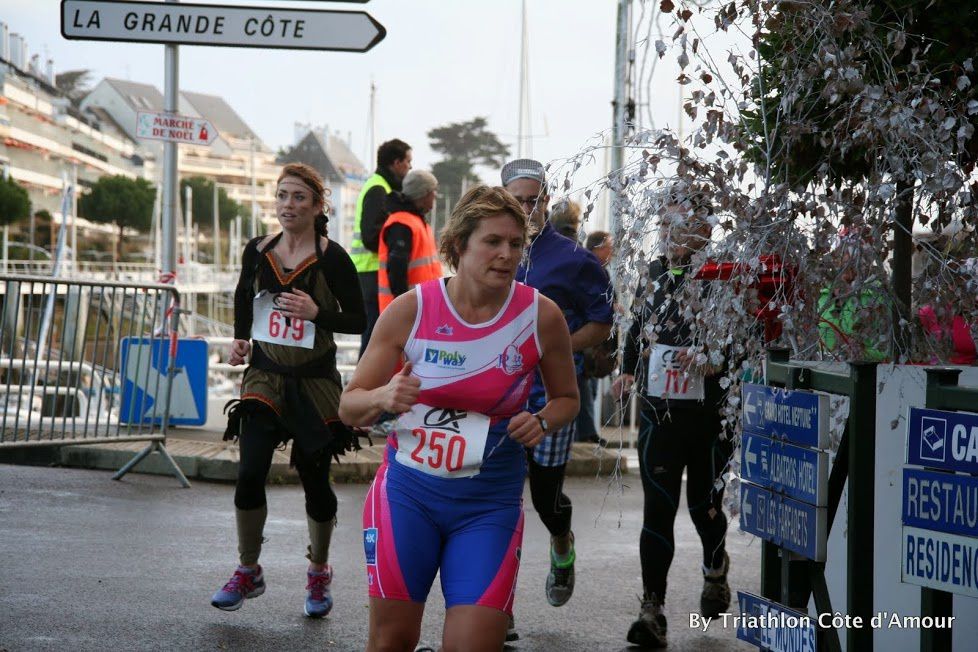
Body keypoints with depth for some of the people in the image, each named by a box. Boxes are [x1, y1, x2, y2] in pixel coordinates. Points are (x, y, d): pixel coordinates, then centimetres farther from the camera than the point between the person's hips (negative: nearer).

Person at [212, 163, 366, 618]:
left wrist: (317, 312, -23)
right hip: (265, 376, 3)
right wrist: (240, 338, 10)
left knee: (314, 480, 6)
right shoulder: (258, 251, 2)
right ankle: (248, 572, 10)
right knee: (250, 473, -9)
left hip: (315, 381, -3)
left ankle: (319, 572, 29)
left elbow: (358, 321, -8)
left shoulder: (331, 259, -10)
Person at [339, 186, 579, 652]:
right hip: (408, 490, 0)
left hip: (490, 503, 0)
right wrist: (383, 397, -22)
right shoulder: (410, 309, -7)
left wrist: (541, 422, -11)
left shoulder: (541, 316, -6)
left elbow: (566, 399, 11)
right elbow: (349, 407, 0)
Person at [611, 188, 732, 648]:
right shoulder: (657, 275, 9)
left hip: (709, 415, -4)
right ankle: (652, 608, -2)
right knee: (657, 510, -3)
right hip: (658, 412, 4)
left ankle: (715, 568, 43)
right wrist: (628, 370, 16)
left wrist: (714, 359, -26)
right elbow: (638, 327, 25)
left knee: (704, 506, 11)